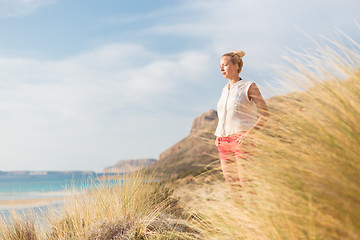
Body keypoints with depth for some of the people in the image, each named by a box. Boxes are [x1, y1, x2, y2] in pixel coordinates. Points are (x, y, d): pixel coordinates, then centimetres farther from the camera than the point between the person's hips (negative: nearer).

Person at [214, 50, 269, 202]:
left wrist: (249, 134, -18)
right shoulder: (225, 90, 16)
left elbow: (265, 114, -6)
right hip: (224, 143, 6)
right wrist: (218, 135, 14)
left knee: (246, 186, -10)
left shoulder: (249, 87, -2)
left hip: (243, 141, -6)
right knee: (232, 186, 5)